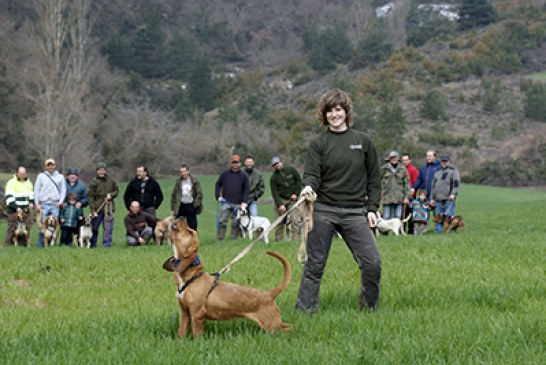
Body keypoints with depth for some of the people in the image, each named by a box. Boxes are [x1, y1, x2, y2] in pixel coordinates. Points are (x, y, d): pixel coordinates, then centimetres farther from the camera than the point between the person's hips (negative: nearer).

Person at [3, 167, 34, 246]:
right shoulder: (12, 182, -5)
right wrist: (16, 207, -20)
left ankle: (24, 242, 10)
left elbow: (31, 194, 23)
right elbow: (9, 198, -12)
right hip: (14, 210, -6)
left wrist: (31, 202, 2)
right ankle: (7, 244, -5)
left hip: (25, 209, 6)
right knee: (12, 227, -7)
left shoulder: (28, 182, 15)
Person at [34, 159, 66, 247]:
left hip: (55, 204, 1)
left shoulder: (60, 177, 12)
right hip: (44, 204, -1)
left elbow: (63, 190, 12)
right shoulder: (41, 176, 9)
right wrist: (37, 204, 0)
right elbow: (36, 191, 8)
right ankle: (41, 243, -2)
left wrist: (61, 201, -3)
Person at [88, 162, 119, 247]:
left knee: (108, 227, -2)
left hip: (109, 208, 2)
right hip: (98, 209, -2)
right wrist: (93, 211, -11)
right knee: (94, 227, 5)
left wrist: (111, 195, -3)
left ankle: (107, 244, 5)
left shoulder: (111, 181, 7)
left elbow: (117, 190, 20)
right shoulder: (94, 182, -3)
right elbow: (90, 197, -5)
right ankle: (92, 244, 20)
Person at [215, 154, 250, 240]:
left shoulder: (244, 175, 3)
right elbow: (218, 184, 13)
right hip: (226, 202, 1)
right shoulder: (225, 174, 6)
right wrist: (218, 196, 0)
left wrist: (245, 202, -9)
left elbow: (247, 189, 1)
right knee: (222, 221, -5)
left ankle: (234, 238, 11)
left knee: (235, 223, 3)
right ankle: (219, 238, -1)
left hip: (238, 204, -1)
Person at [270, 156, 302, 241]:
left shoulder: (291, 170, 3)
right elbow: (274, 192, -6)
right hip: (280, 200, 0)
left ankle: (292, 239, -4)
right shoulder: (273, 177, -1)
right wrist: (280, 205, -16)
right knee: (279, 221, -2)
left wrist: (296, 193, -3)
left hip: (292, 199, 0)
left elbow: (299, 181, 9)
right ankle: (278, 240, 4)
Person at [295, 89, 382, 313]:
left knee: (372, 262, -6)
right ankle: (304, 309, 9)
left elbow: (374, 178, 12)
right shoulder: (318, 144, 5)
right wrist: (308, 187, -27)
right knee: (315, 263, 2)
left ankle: (370, 309, 11)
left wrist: (372, 208, 6)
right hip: (323, 211, -1)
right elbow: (312, 174, -4)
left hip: (355, 212, 1)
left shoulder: (363, 142, 9)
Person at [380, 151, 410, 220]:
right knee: (386, 218, -2)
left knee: (398, 218, 0)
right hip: (387, 198, 0)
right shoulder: (384, 168, 5)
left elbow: (407, 183, 5)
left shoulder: (402, 169, 6)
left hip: (399, 198, 0)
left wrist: (407, 197, -1)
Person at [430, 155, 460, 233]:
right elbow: (433, 186, 26)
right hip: (438, 200, 6)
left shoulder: (453, 171, 6)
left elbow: (456, 183, -7)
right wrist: (432, 198, 18)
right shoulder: (437, 173, 24)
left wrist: (453, 194, -20)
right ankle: (439, 231, 9)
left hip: (449, 199, -6)